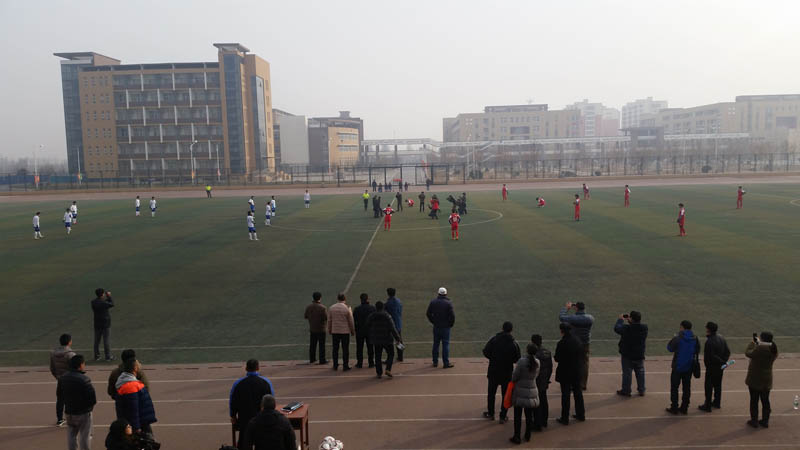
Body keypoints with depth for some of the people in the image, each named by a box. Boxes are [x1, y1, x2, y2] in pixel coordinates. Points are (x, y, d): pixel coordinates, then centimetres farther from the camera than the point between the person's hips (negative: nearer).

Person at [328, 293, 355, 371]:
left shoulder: (331, 308, -1)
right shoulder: (347, 309, -9)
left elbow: (329, 320, 6)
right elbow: (351, 321, -4)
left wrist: (329, 330, 18)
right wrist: (353, 331, 8)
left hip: (334, 331, 3)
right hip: (345, 331, -3)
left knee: (335, 349, 12)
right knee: (345, 349, 4)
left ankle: (335, 365, 17)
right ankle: (345, 366, 5)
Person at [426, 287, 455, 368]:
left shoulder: (433, 302, 1)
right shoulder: (448, 303, -11)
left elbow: (428, 313, 4)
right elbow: (452, 315, -13)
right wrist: (451, 324, 2)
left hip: (436, 326, 4)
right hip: (445, 327, -4)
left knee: (436, 344, 13)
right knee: (445, 344, 0)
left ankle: (435, 362, 19)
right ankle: (446, 363, 1)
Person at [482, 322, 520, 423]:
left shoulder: (494, 339, -11)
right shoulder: (514, 343, -11)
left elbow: (485, 351, -12)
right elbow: (517, 360, -6)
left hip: (493, 371, 0)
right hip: (507, 373, 0)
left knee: (491, 393, 17)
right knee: (506, 395, 12)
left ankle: (490, 413, 28)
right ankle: (503, 416, 16)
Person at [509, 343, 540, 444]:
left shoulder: (522, 361, -18)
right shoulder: (537, 362, -3)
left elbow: (514, 377, -13)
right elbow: (536, 375, 7)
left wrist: (513, 380, 8)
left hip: (520, 391, -4)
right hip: (532, 391, 4)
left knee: (517, 416, 5)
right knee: (529, 415, 14)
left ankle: (517, 437, 10)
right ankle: (528, 436, 25)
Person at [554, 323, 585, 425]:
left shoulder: (561, 343, -21)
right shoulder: (577, 341, -1)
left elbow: (557, 358, -16)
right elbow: (581, 356, 6)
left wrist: (555, 356, 4)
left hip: (565, 373, -6)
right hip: (577, 372, 6)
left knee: (565, 395, 2)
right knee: (578, 392, 19)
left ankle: (565, 418, 8)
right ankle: (581, 414, 30)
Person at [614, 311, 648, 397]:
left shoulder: (626, 328, -26)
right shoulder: (644, 328, -11)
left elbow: (616, 328, -9)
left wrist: (620, 319, 5)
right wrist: (630, 321, 11)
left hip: (627, 355, -4)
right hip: (640, 355, 4)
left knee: (627, 373, 7)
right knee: (640, 373, 18)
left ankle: (626, 391, 14)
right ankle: (641, 390, 27)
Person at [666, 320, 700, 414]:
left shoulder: (677, 338, -18)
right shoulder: (695, 338, -4)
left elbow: (669, 348, -5)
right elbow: (697, 351, 8)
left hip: (678, 366, -4)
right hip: (689, 367, 5)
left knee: (674, 387, 5)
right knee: (687, 387, 14)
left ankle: (674, 408, 7)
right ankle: (684, 408, 19)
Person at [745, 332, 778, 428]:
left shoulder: (759, 349, -25)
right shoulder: (773, 349, -3)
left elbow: (748, 353, -10)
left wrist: (753, 342, 2)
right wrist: (758, 343, 8)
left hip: (755, 379, -6)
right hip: (767, 380, 6)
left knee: (754, 400, 7)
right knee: (765, 400, 16)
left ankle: (754, 421, 15)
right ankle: (765, 421, 25)